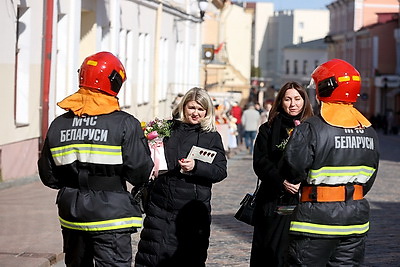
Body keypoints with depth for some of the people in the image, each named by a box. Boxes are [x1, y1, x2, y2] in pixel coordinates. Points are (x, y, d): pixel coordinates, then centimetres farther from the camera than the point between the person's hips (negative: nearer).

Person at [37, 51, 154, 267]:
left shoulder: (58, 125, 2)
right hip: (110, 216, -5)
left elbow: (48, 176, 6)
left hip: (71, 216, 5)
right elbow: (140, 173, -13)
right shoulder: (125, 124, -13)